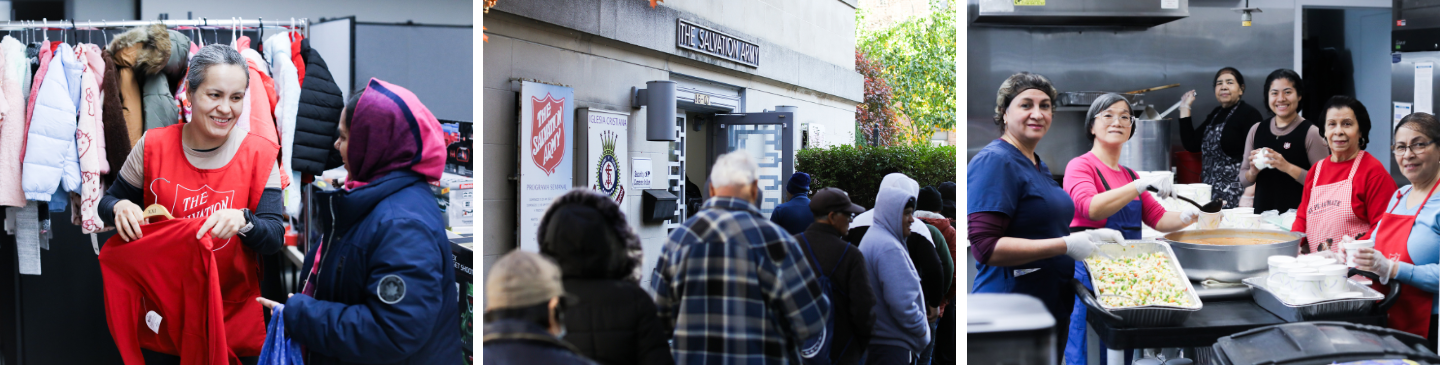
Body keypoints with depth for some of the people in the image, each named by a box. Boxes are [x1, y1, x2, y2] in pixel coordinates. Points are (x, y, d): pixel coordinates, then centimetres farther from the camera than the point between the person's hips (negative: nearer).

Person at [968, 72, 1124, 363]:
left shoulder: (1038, 164, 14)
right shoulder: (995, 161, -15)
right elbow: (985, 247, -24)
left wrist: (1091, 236, 9)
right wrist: (1066, 245, -22)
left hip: (1053, 306, 9)